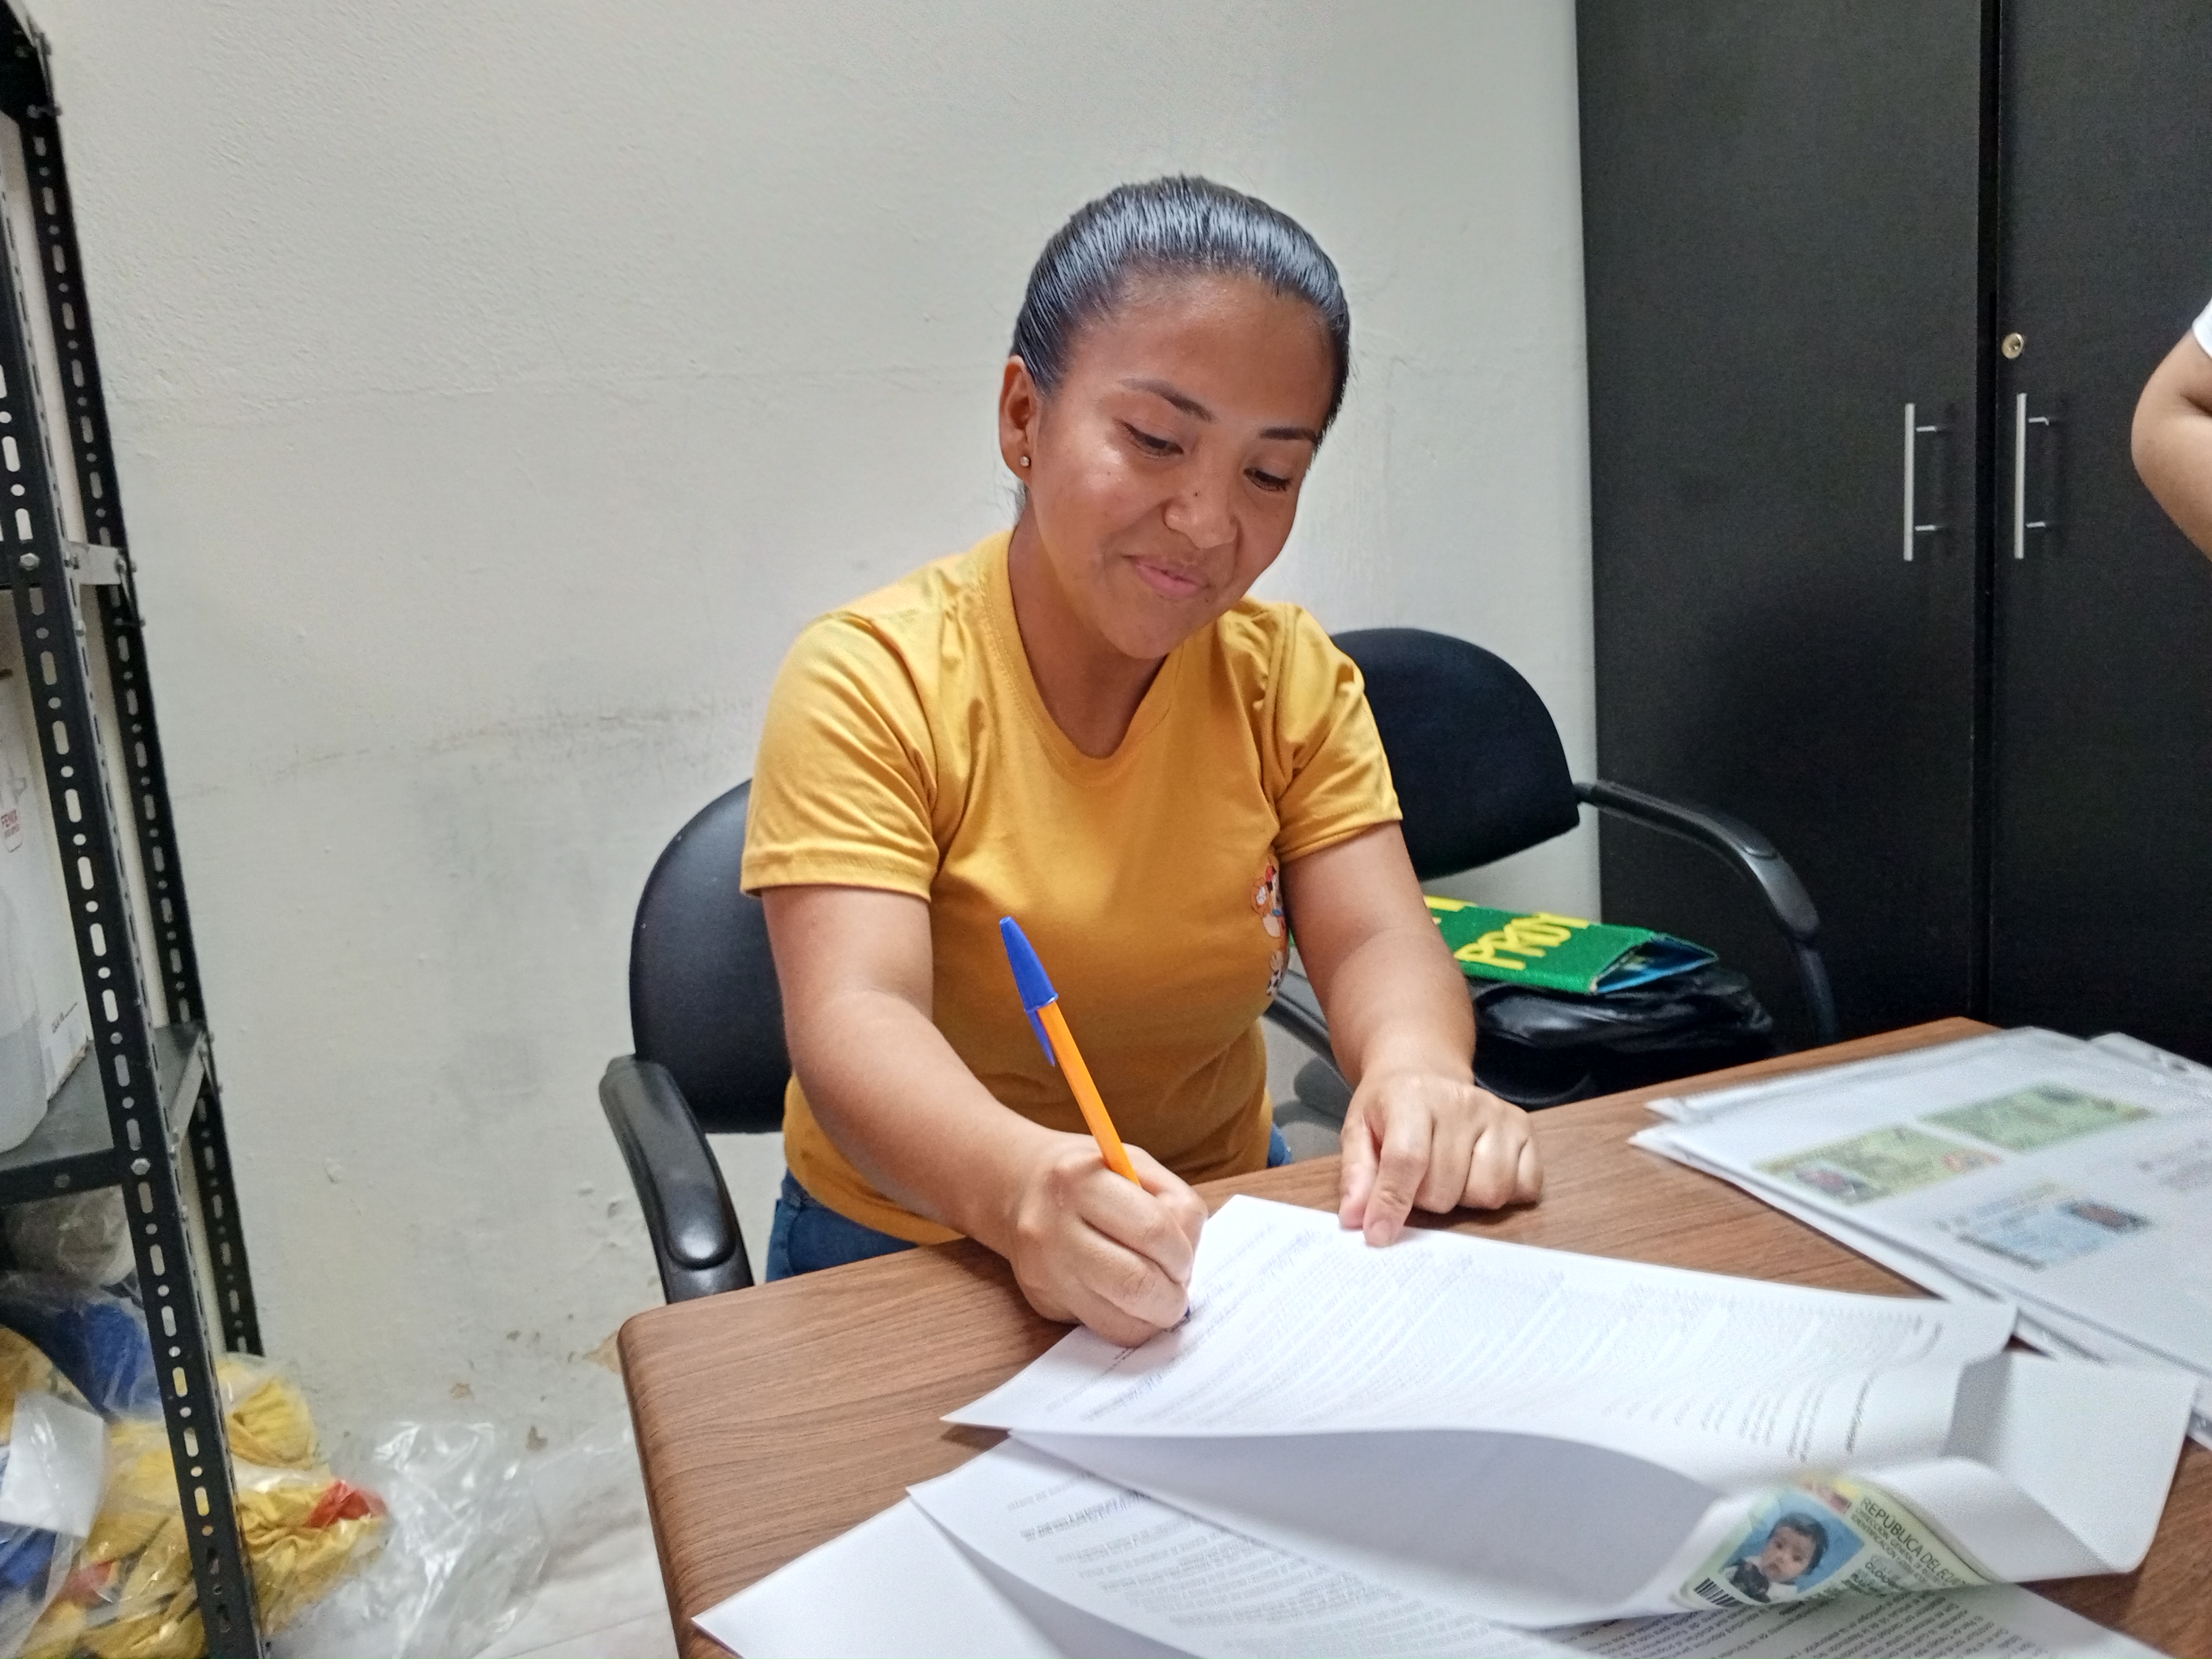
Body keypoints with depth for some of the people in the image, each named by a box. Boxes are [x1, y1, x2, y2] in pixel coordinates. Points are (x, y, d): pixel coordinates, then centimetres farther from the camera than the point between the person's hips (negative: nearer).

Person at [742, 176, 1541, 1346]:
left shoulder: (1292, 677, 1)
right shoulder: (869, 681, -14)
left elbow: (1374, 940, -9)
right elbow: (853, 1020, -25)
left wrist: (1415, 1071, -32)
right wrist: (1020, 1182, -46)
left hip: (1223, 1226, 5)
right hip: (907, 1246, -4)